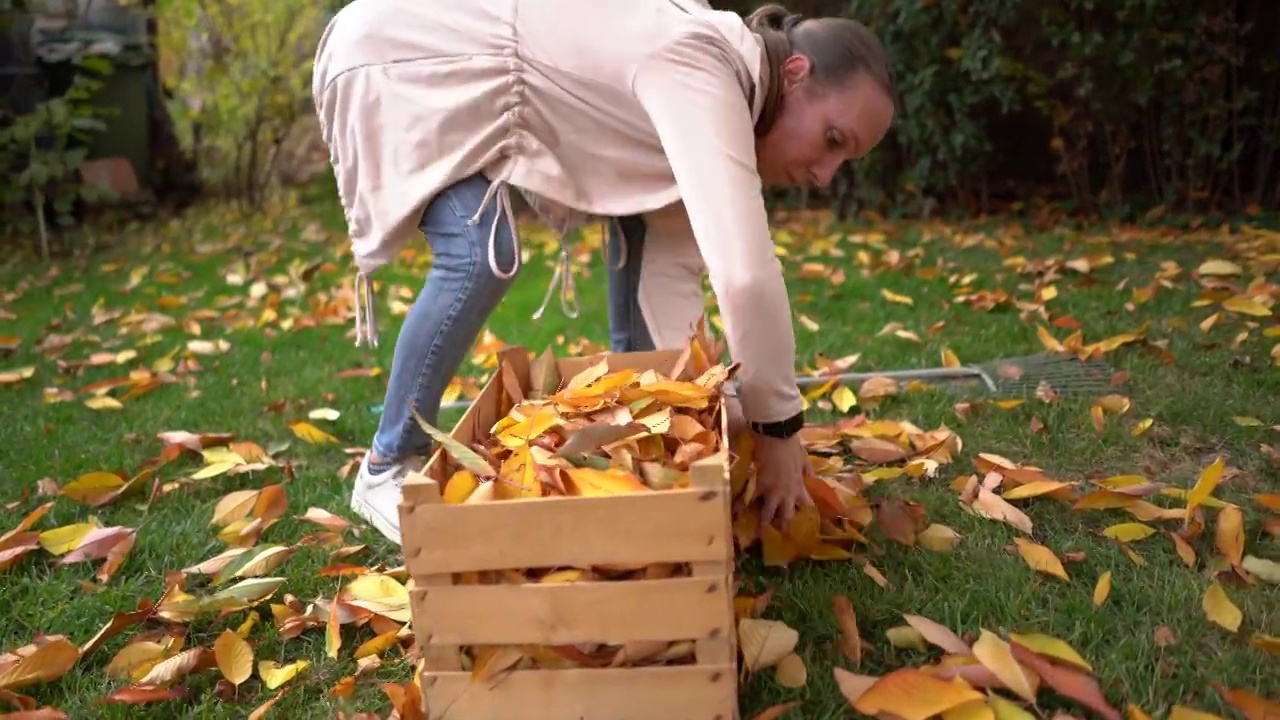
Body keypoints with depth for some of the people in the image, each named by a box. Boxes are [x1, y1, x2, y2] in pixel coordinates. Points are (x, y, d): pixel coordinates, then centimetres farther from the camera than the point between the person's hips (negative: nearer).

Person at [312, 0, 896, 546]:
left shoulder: (710, 89, -3)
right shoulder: (700, 69, -32)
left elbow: (673, 270, -5)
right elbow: (745, 275, -42)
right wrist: (778, 426, -30)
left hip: (476, 85, 9)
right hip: (400, 54, -9)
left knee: (640, 217, 4)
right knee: (485, 256, -27)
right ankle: (387, 467, -5)